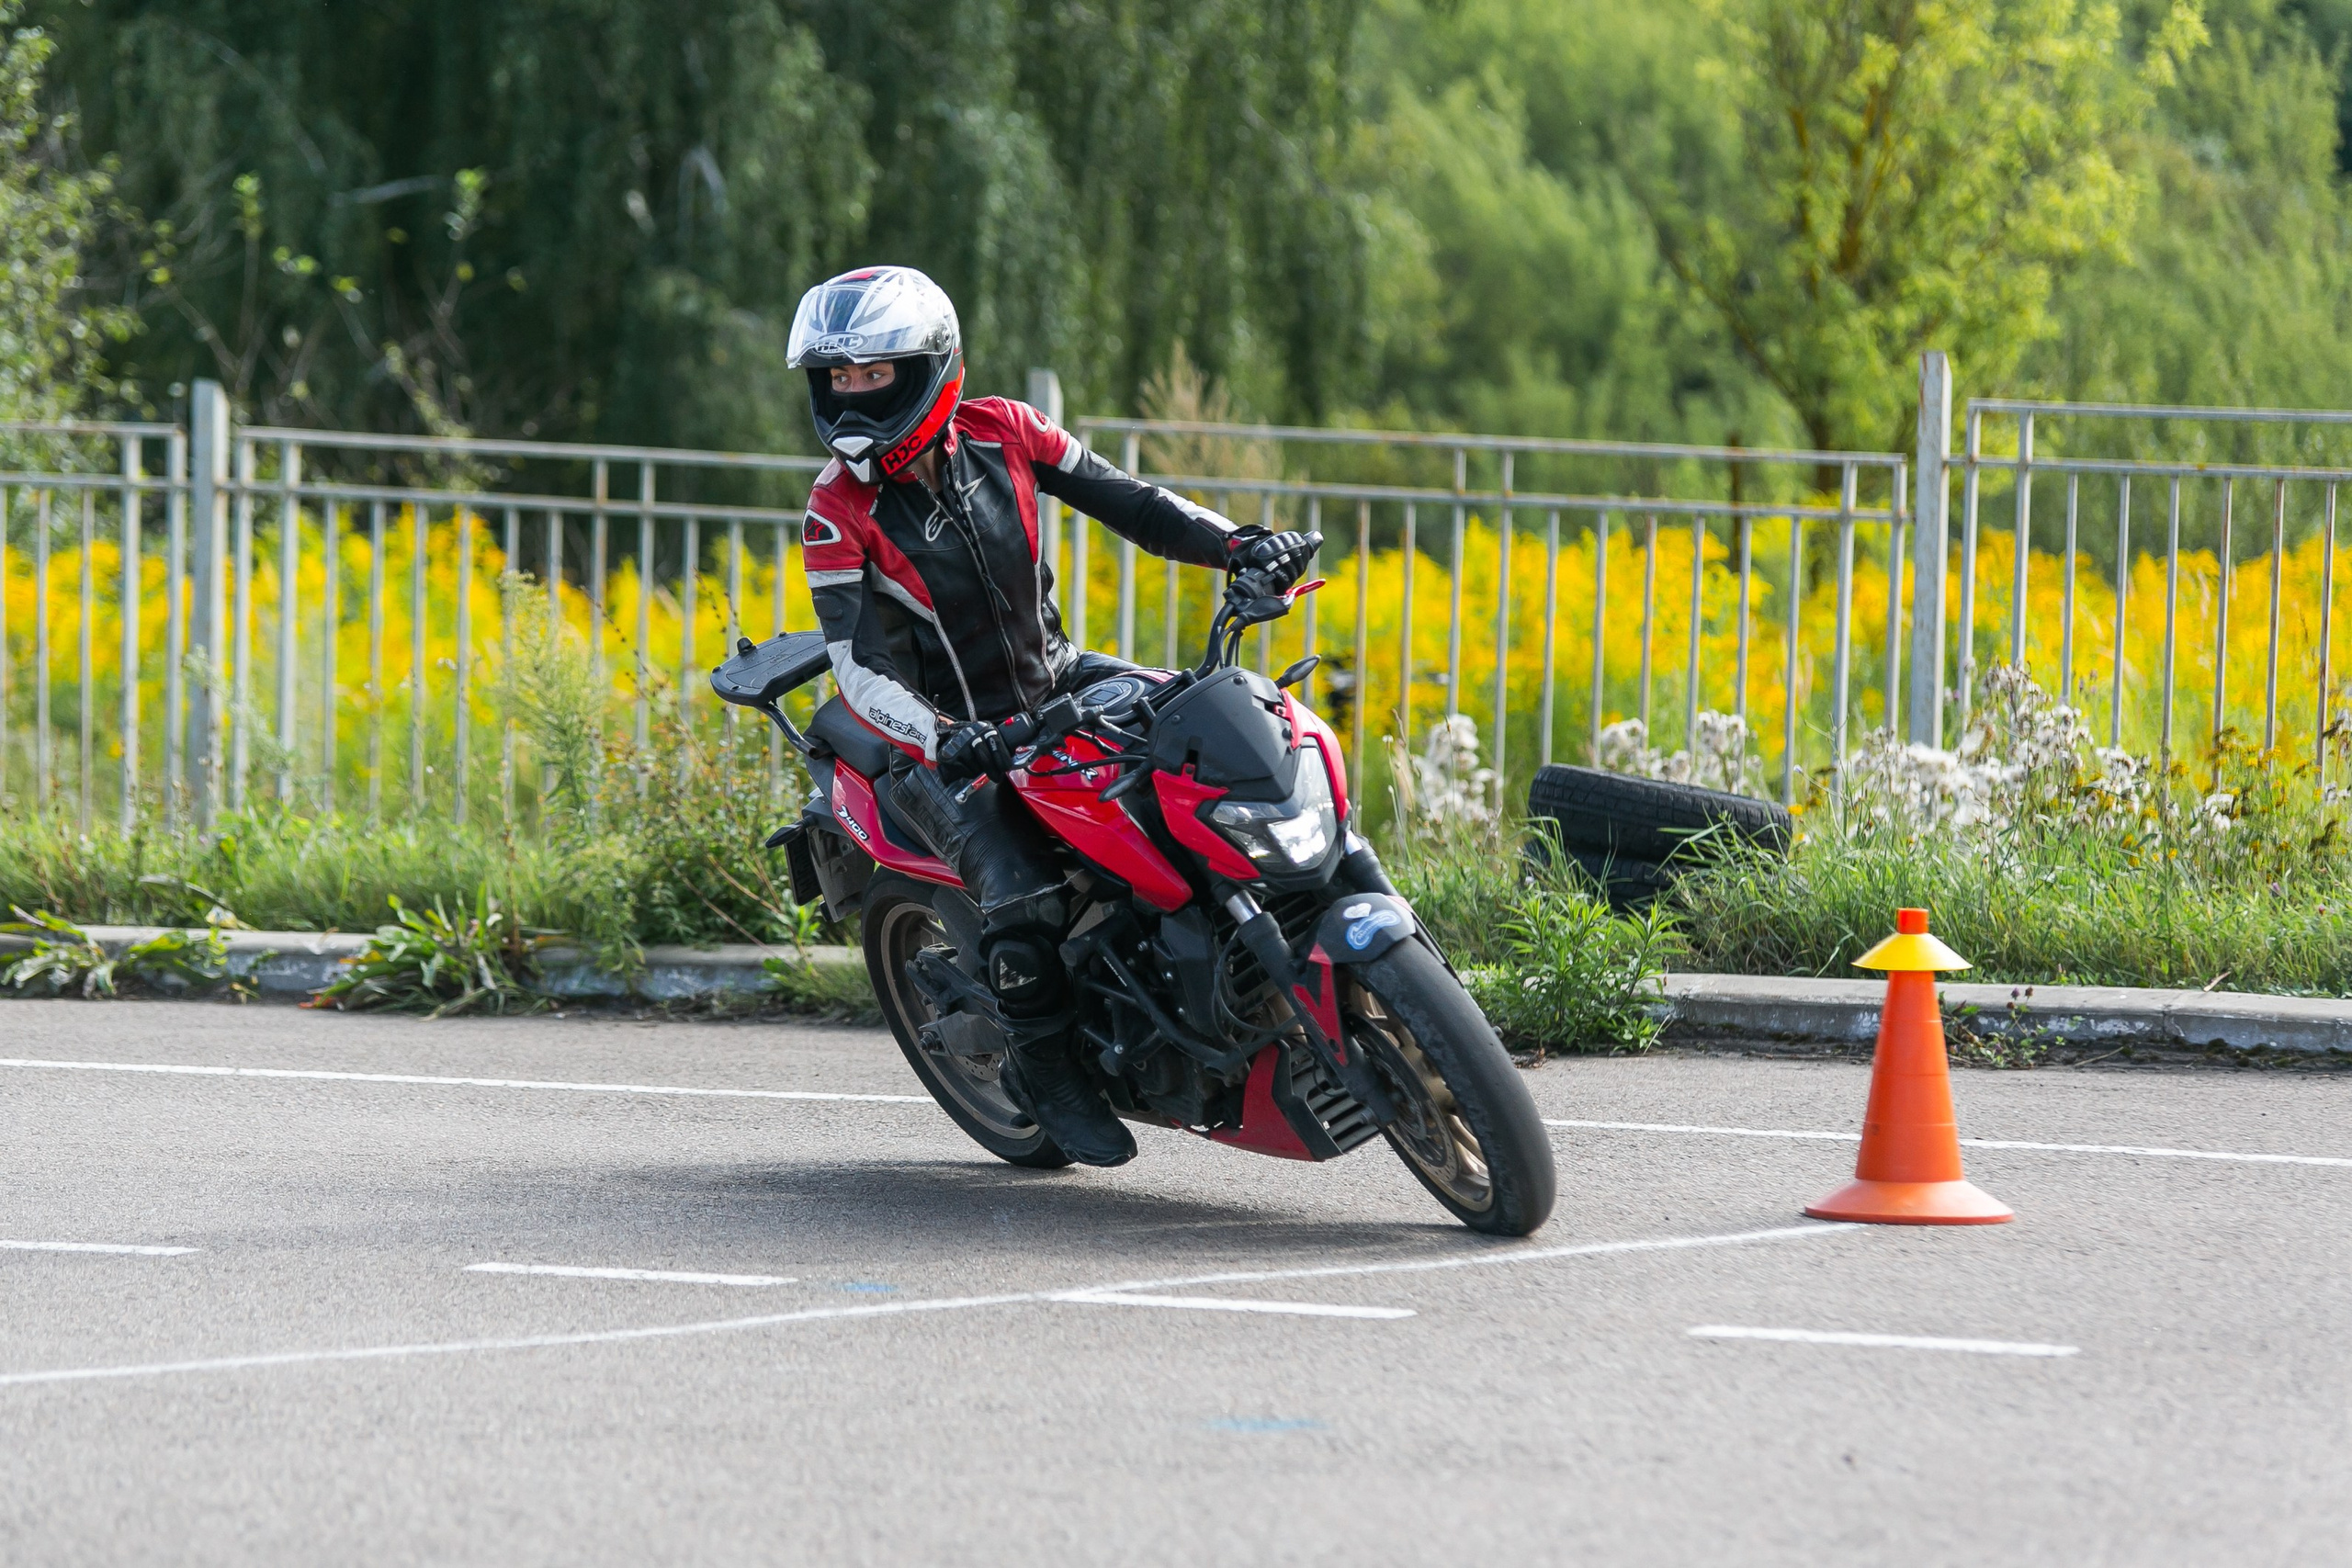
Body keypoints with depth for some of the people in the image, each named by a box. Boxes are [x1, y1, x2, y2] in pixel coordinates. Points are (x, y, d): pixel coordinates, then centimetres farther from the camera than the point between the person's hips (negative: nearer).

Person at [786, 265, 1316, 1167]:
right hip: (952, 739, -4)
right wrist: (945, 741, -41)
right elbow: (858, 666, -23)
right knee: (1021, 890, -27)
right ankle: (1043, 1066, -2)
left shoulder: (1003, 434, -5)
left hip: (1056, 682, 5)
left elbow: (1126, 504, 1)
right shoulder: (840, 510, -15)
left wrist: (1238, 546, -15)